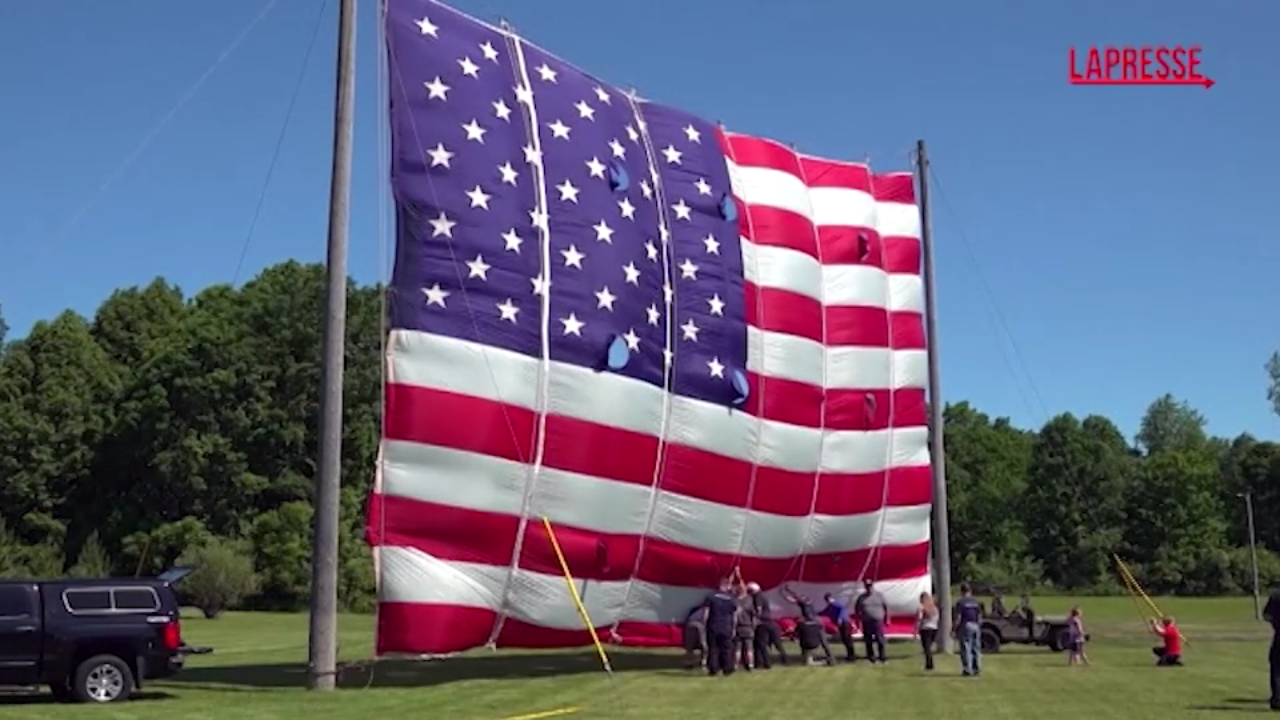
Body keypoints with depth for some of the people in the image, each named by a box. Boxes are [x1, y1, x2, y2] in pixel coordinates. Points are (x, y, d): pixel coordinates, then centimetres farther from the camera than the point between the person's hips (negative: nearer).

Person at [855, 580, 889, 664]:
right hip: (866, 622, 1)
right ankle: (871, 657, 13)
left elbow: (886, 607, 6)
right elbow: (857, 609, 13)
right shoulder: (861, 597, 5)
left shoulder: (879, 595, 2)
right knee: (868, 641, 3)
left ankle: (882, 657, 3)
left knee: (880, 640, -5)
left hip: (878, 621, -1)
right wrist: (858, 620, 8)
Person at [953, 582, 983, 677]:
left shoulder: (960, 602, -7)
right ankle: (977, 669, 11)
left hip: (965, 626, -5)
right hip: (975, 626, 5)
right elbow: (980, 616, 11)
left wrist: (955, 628, -4)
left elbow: (958, 617, -11)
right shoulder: (976, 602, 9)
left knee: (966, 649, -3)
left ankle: (968, 670, -5)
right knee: (976, 649, 10)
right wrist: (978, 626, 19)